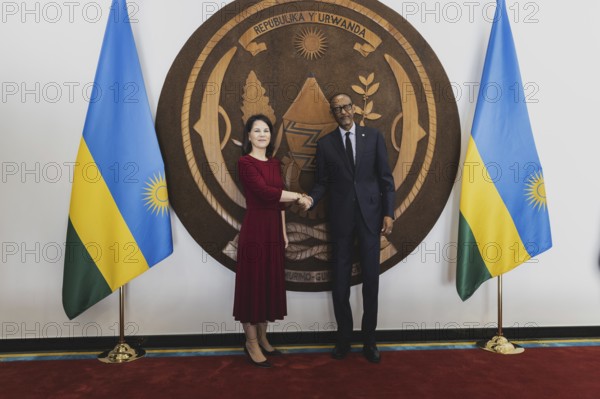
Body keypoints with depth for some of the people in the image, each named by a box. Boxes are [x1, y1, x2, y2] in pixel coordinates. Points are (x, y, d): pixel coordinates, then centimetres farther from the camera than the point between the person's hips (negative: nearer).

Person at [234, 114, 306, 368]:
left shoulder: (274, 163, 13)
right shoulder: (245, 163, -9)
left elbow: (278, 200, 13)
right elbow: (266, 193, -19)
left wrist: (283, 232, 11)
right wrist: (299, 196, -10)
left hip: (274, 228, 7)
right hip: (255, 229, -7)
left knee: (270, 282, 12)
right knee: (253, 282, 2)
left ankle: (262, 339, 27)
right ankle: (251, 343, 16)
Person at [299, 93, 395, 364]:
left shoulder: (373, 136, 4)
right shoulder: (325, 144, 6)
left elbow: (386, 178, 2)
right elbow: (322, 182, 5)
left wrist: (388, 213, -4)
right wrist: (311, 199, -16)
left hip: (370, 215, 0)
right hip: (341, 218, 1)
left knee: (371, 279, 4)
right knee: (340, 281, 6)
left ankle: (369, 340, 19)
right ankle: (344, 339, 23)